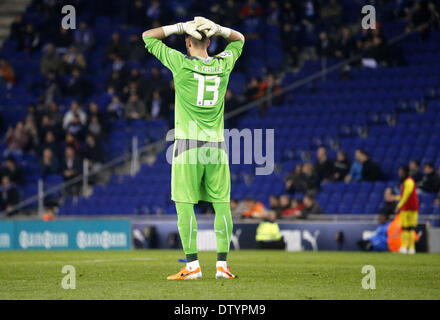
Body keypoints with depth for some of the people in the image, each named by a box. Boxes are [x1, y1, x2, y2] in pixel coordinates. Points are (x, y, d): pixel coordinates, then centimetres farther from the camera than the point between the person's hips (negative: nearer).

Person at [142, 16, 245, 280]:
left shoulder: (181, 63, -7)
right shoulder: (223, 65, 3)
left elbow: (148, 37, 5)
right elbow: (239, 39, 24)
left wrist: (179, 28, 2)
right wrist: (217, 29, 6)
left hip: (188, 144, -3)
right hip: (216, 145, 3)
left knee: (185, 204, -2)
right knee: (222, 204, 5)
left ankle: (193, 265, -7)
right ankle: (222, 265, 3)